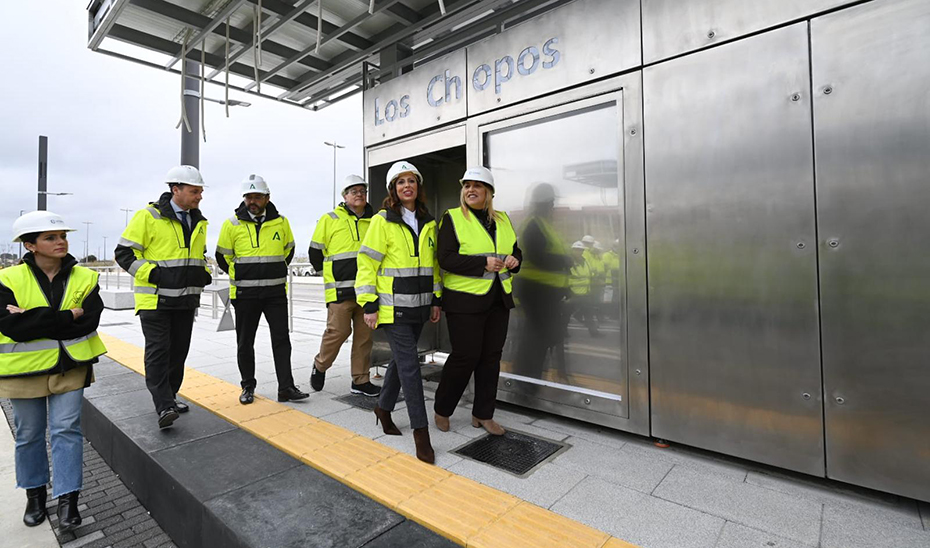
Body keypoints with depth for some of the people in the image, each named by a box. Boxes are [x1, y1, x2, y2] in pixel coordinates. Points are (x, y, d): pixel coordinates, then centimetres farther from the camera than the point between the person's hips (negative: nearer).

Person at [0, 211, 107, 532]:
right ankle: (35, 493, 35)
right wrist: (68, 316, -22)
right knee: (29, 434, 15)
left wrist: (34, 319, -19)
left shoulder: (85, 278, -4)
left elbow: (88, 322, -15)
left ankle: (67, 499, 11)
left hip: (70, 366, 0)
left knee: (66, 430, 1)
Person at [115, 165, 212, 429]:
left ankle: (170, 396, 26)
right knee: (158, 351, -6)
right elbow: (124, 253, -8)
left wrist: (204, 273, 7)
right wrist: (153, 274, -19)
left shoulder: (199, 222, 12)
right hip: (155, 298, -6)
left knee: (178, 351, 12)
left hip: (186, 299, 6)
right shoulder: (148, 216, -8)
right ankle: (164, 407, -5)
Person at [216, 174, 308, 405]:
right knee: (245, 342, 9)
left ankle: (286, 388, 7)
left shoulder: (281, 222, 3)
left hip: (276, 292, 1)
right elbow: (222, 256, 9)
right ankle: (248, 387, 24)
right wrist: (241, 276, 14)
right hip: (244, 294, -1)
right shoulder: (232, 224, -3)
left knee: (282, 340, 1)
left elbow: (289, 249, 18)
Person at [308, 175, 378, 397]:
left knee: (365, 334, 6)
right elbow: (315, 253, 8)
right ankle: (320, 366, 22)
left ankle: (360, 381, 17)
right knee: (338, 331, -6)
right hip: (340, 290, -4)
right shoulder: (330, 220, 2)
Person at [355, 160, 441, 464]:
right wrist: (368, 304, -12)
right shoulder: (383, 221, -6)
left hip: (418, 306, 6)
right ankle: (420, 431, 4)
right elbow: (367, 262, -7)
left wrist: (436, 299, 13)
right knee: (410, 365, -7)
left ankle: (383, 407, 38)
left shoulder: (428, 222, 11)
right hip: (393, 307, -6)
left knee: (401, 359, 16)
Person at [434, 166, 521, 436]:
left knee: (491, 357, 10)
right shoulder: (452, 218, -4)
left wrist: (514, 260, -3)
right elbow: (445, 258, -14)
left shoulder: (502, 219, 14)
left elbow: (515, 250, 22)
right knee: (465, 356, -2)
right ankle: (442, 410, 22)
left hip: (499, 300, 6)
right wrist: (484, 264, -21)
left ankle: (483, 414, 26)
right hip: (464, 301, -6)